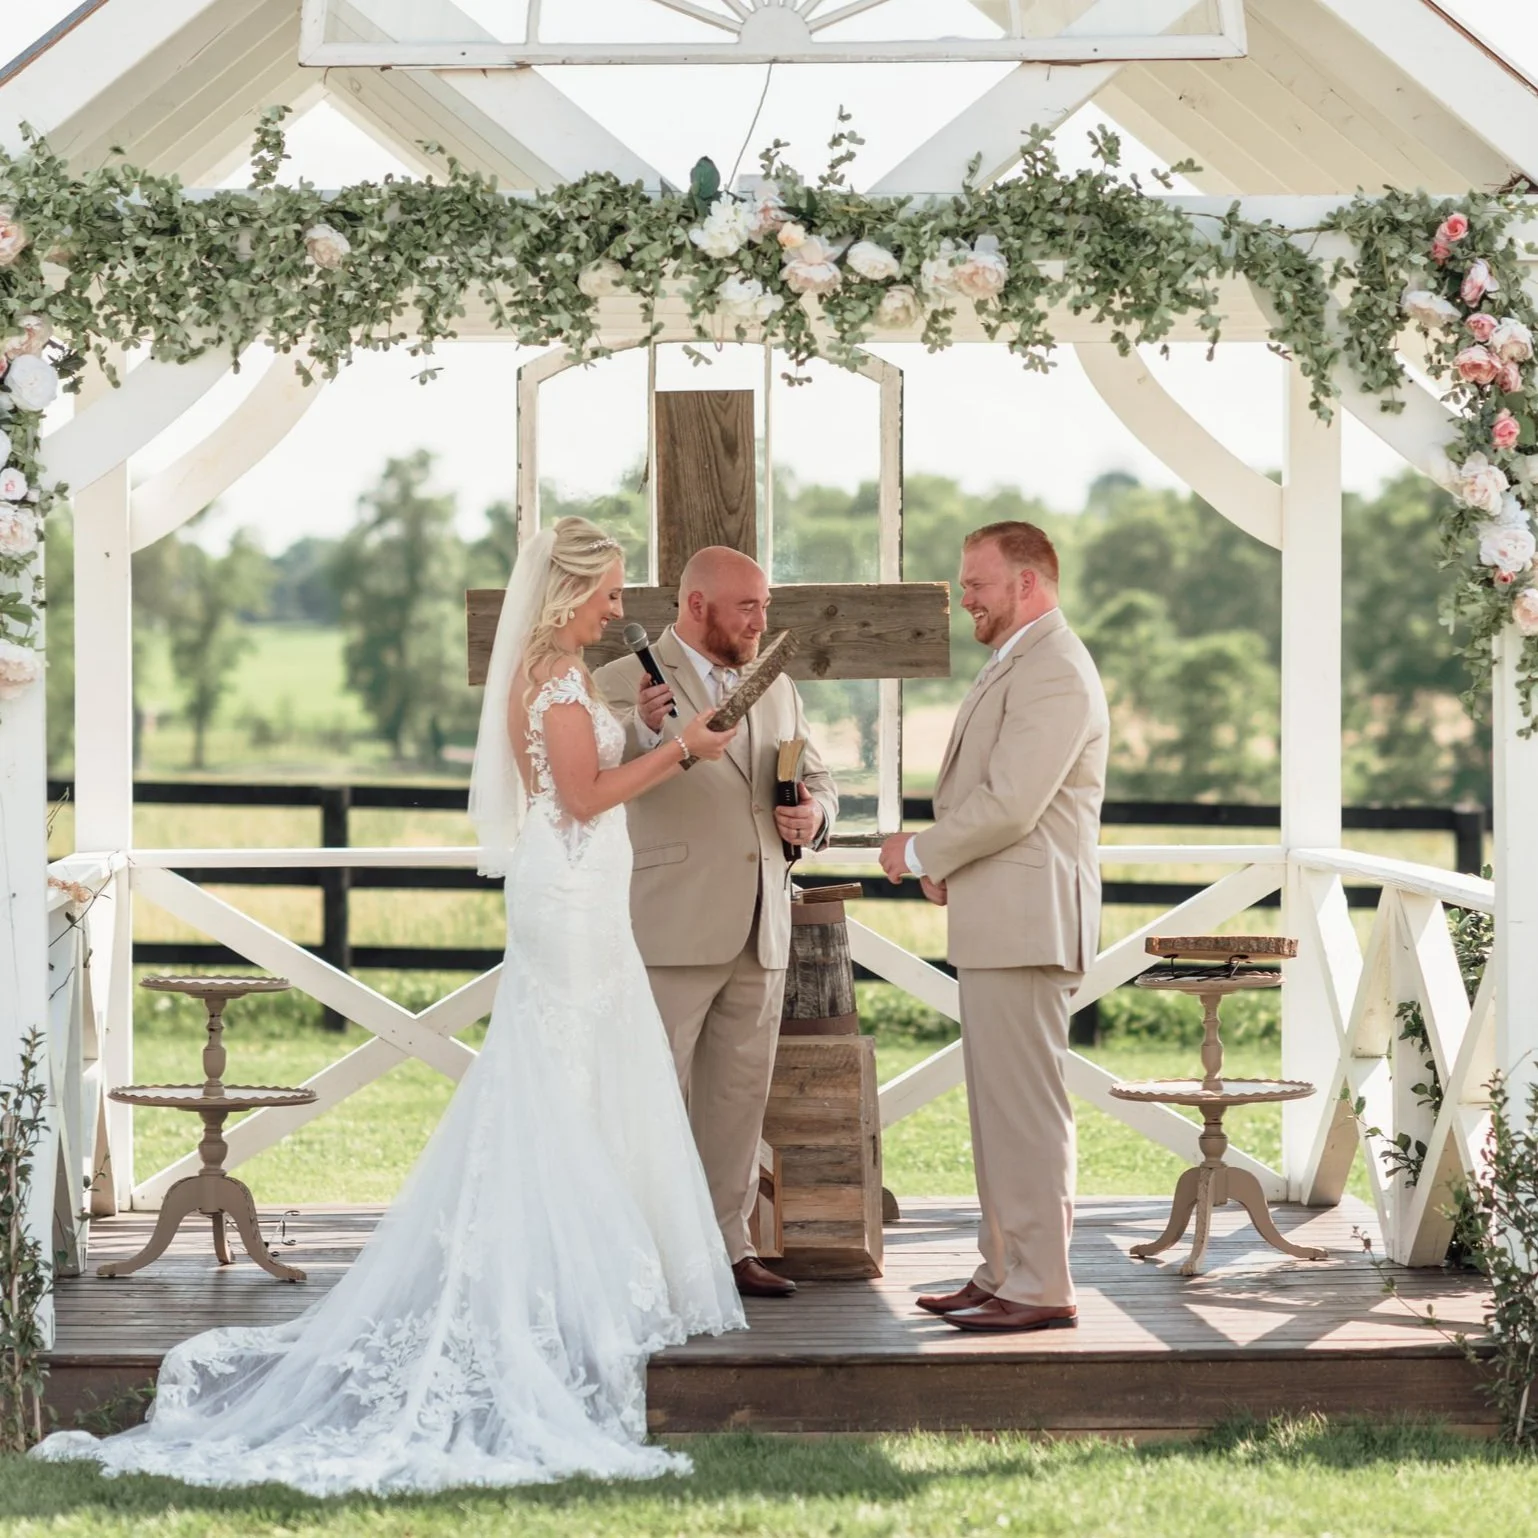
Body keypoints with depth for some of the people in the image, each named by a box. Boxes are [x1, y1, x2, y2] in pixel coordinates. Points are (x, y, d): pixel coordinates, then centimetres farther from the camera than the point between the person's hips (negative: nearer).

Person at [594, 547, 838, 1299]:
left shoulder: (776, 688, 15)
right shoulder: (624, 685, -7)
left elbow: (817, 778, 22)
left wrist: (814, 815, -2)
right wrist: (640, 732, -42)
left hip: (760, 934, 6)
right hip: (670, 930, -6)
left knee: (738, 1096, 9)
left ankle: (725, 1247, 16)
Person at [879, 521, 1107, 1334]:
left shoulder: (1054, 673, -15)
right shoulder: (1018, 665, 20)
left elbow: (1009, 805, -21)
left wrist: (919, 853, -8)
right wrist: (947, 862, 8)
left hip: (1025, 922, -11)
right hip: (996, 923, 11)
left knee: (1025, 1106, -9)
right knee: (998, 1105, 13)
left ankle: (1041, 1288, -7)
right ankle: (1003, 1271, 19)